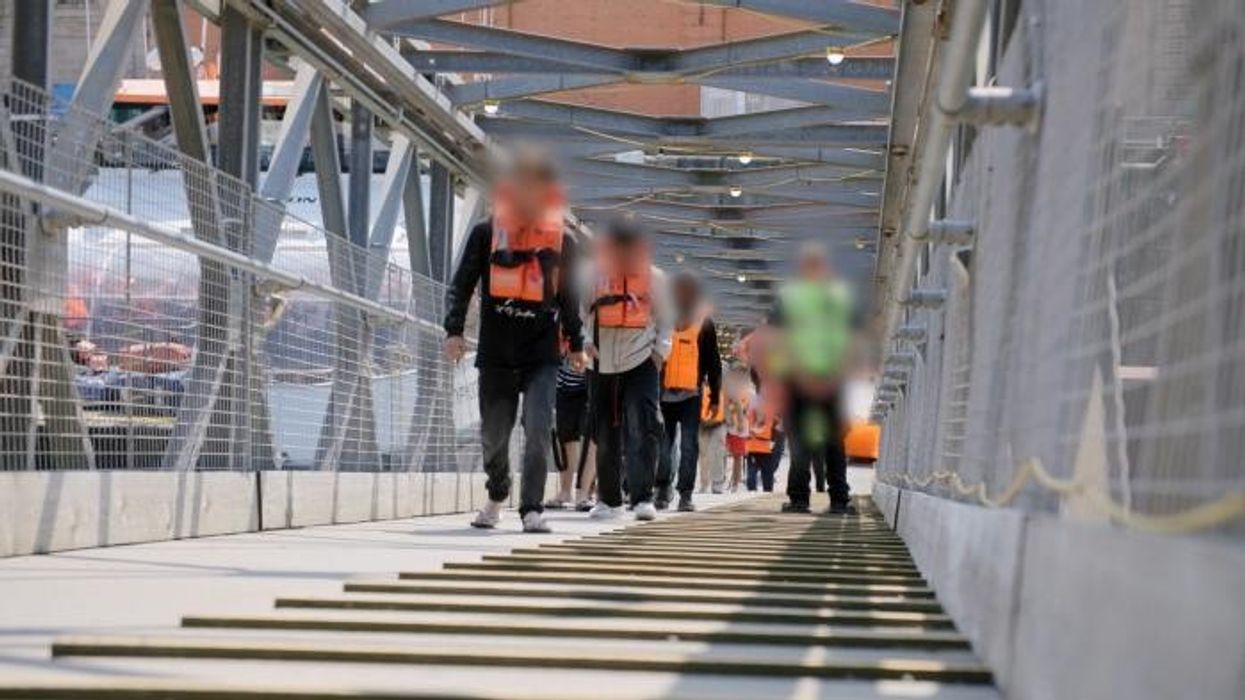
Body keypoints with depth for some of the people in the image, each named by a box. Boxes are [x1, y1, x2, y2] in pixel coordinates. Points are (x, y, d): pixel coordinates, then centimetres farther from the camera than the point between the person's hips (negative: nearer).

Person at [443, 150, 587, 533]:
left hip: (542, 357, 0)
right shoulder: (485, 234, -1)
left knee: (538, 432, -12)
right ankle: (496, 496, 34)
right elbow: (461, 286, 1)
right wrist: (454, 330, -9)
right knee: (494, 435, 10)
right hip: (495, 354, 0)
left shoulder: (562, 242, 3)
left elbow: (568, 298, 13)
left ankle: (532, 509, -7)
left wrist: (576, 344, 14)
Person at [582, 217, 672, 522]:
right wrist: (587, 343, 1)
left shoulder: (653, 277, 1)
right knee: (605, 432, 6)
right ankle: (609, 499, 17)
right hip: (605, 363, 2)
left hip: (642, 362, -2)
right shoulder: (596, 276, 1)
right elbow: (582, 312, 11)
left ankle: (642, 498, -15)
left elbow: (664, 320, 10)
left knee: (642, 428, -13)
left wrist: (660, 350, 1)